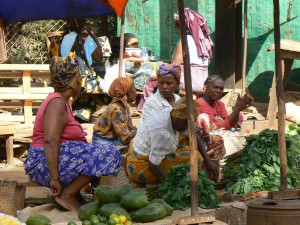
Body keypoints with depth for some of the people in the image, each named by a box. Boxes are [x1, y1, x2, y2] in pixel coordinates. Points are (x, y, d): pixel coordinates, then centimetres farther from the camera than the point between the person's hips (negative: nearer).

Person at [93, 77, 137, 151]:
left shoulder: (124, 105, 1)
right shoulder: (117, 109, -24)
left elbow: (129, 128, 5)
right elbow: (125, 138, -25)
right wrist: (137, 130, -11)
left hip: (113, 138, 8)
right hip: (104, 142, -8)